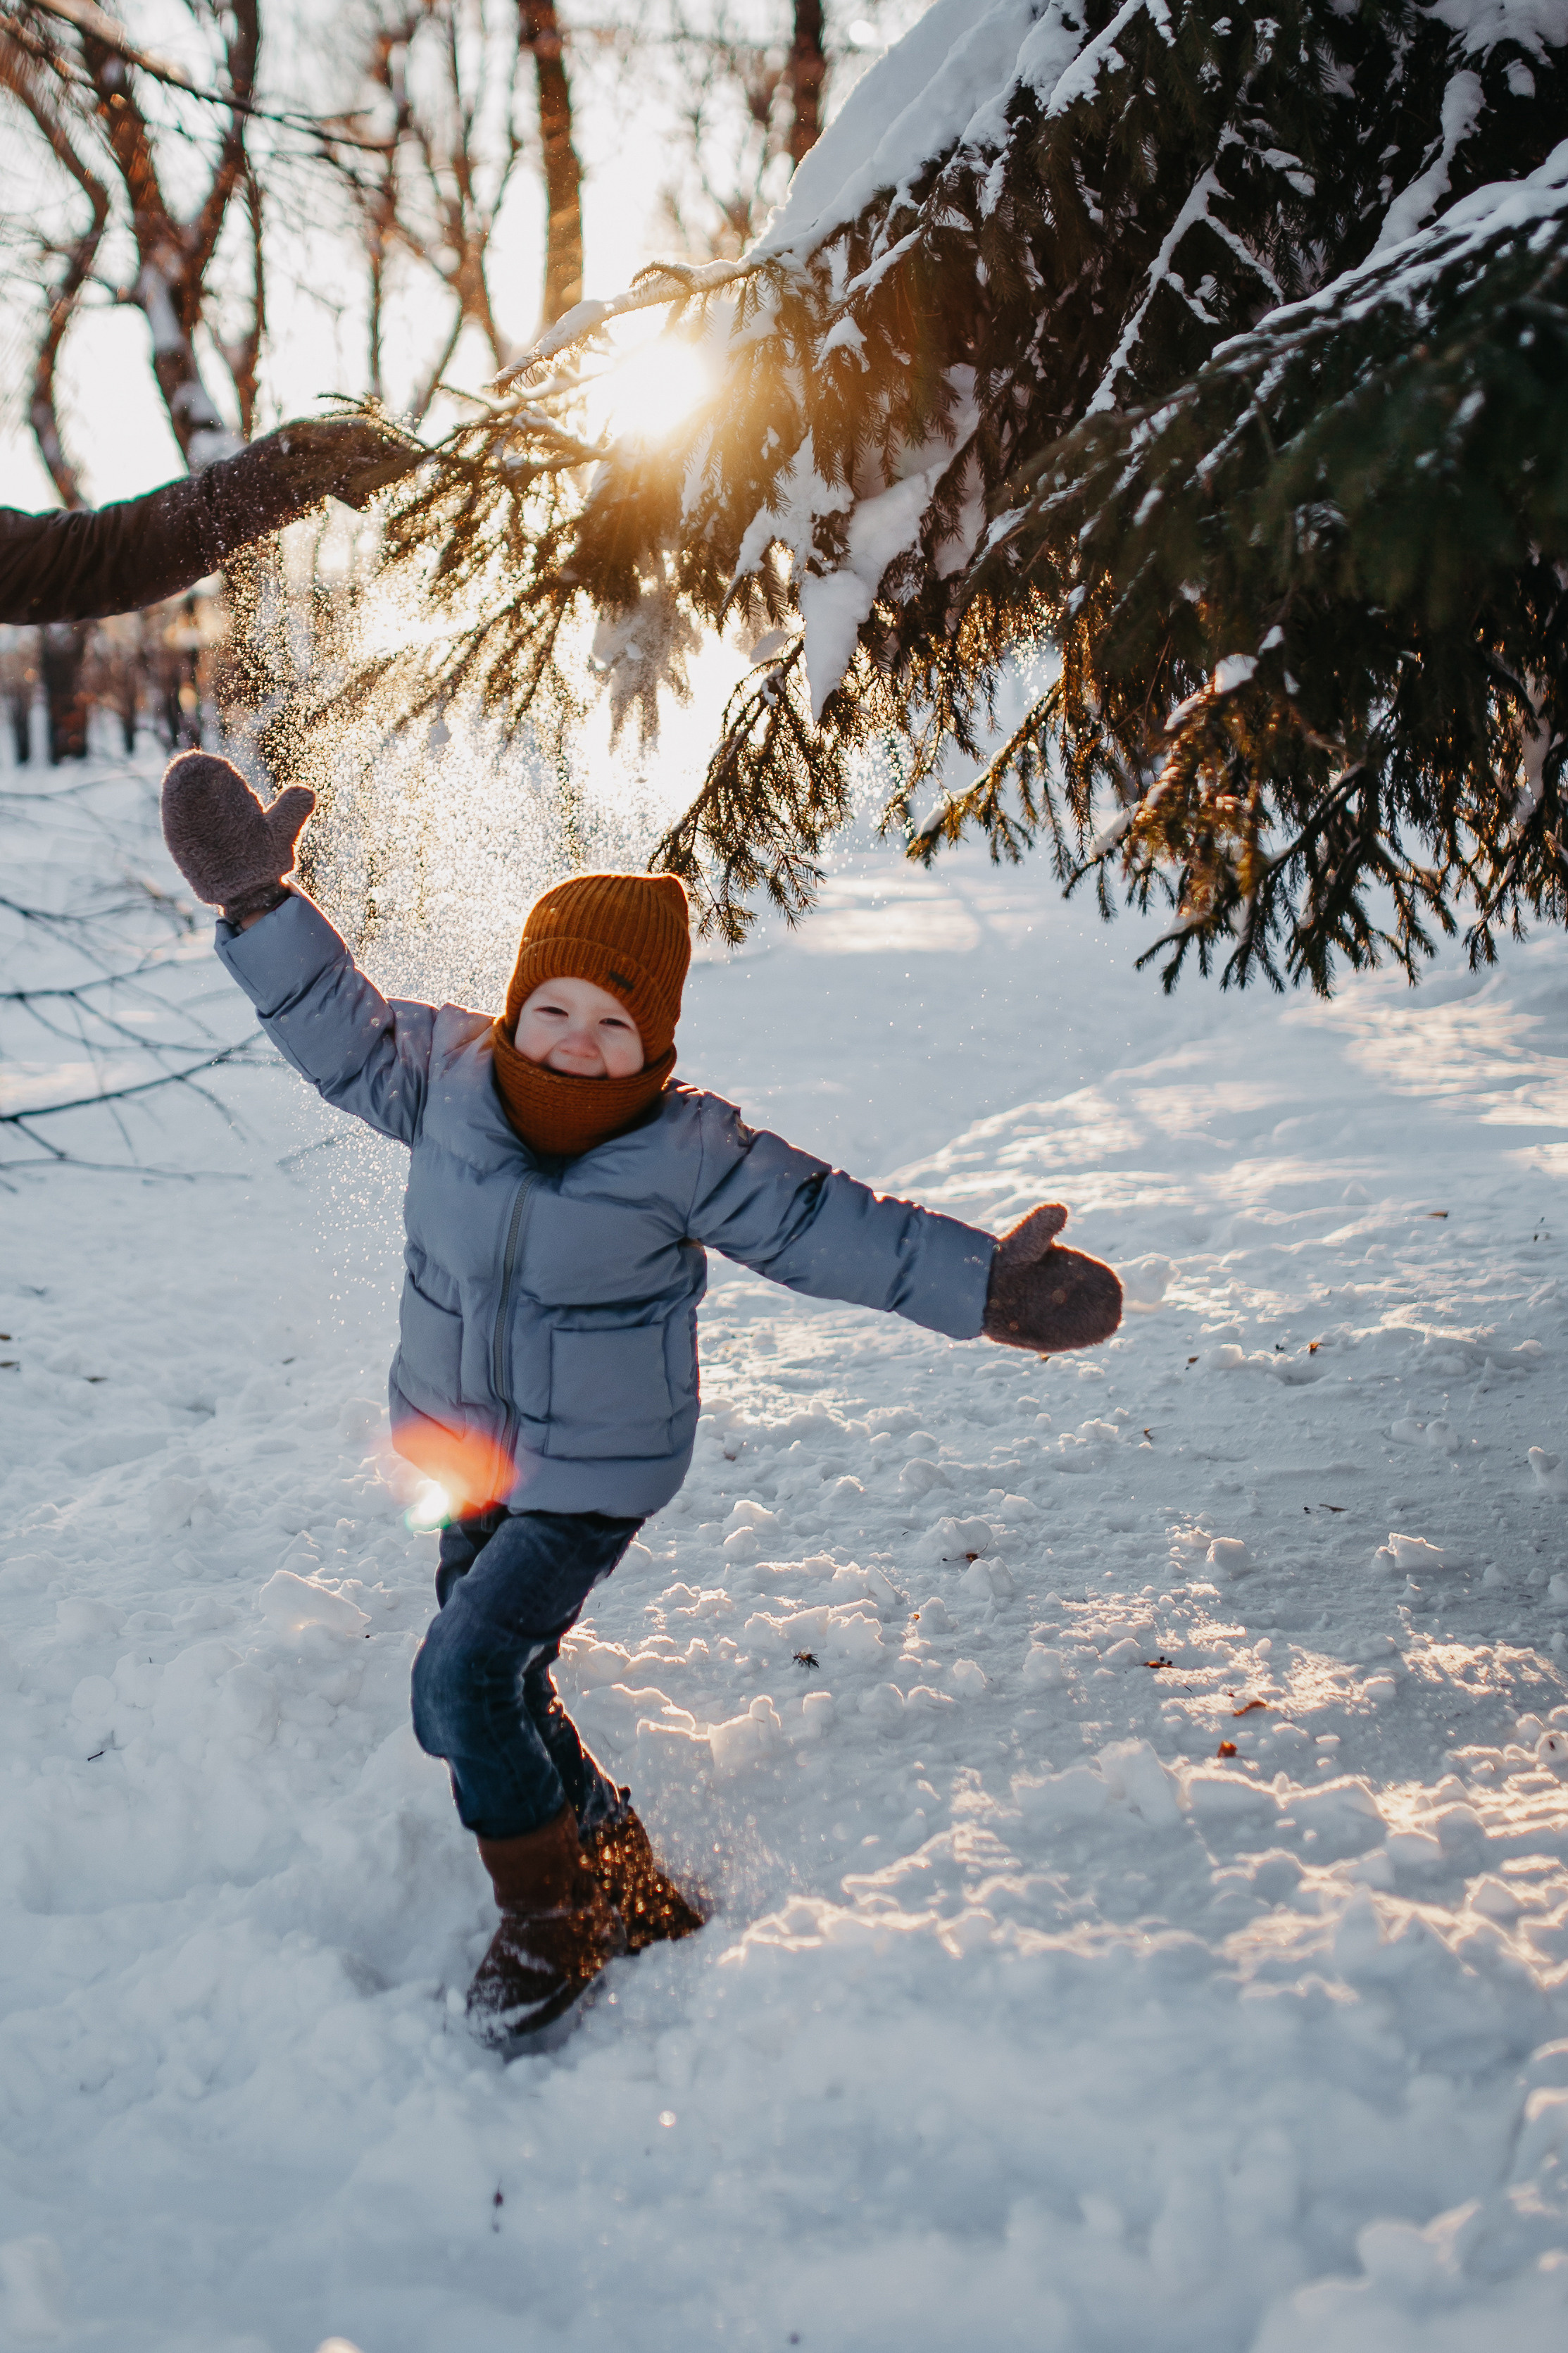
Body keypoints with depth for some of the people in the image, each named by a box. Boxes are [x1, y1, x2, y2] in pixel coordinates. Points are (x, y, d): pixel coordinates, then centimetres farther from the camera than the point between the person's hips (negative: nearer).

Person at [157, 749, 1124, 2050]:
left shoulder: (692, 1151, -17)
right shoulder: (450, 1075, -7)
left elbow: (836, 1226, -12)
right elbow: (340, 1026, 5)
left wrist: (987, 1282, -16)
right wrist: (257, 900, -5)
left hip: (597, 1474, -6)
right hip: (472, 1456, 6)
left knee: (465, 1678, -17)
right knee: (494, 1699, 14)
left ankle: (557, 1920, 5)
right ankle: (625, 1880, 36)